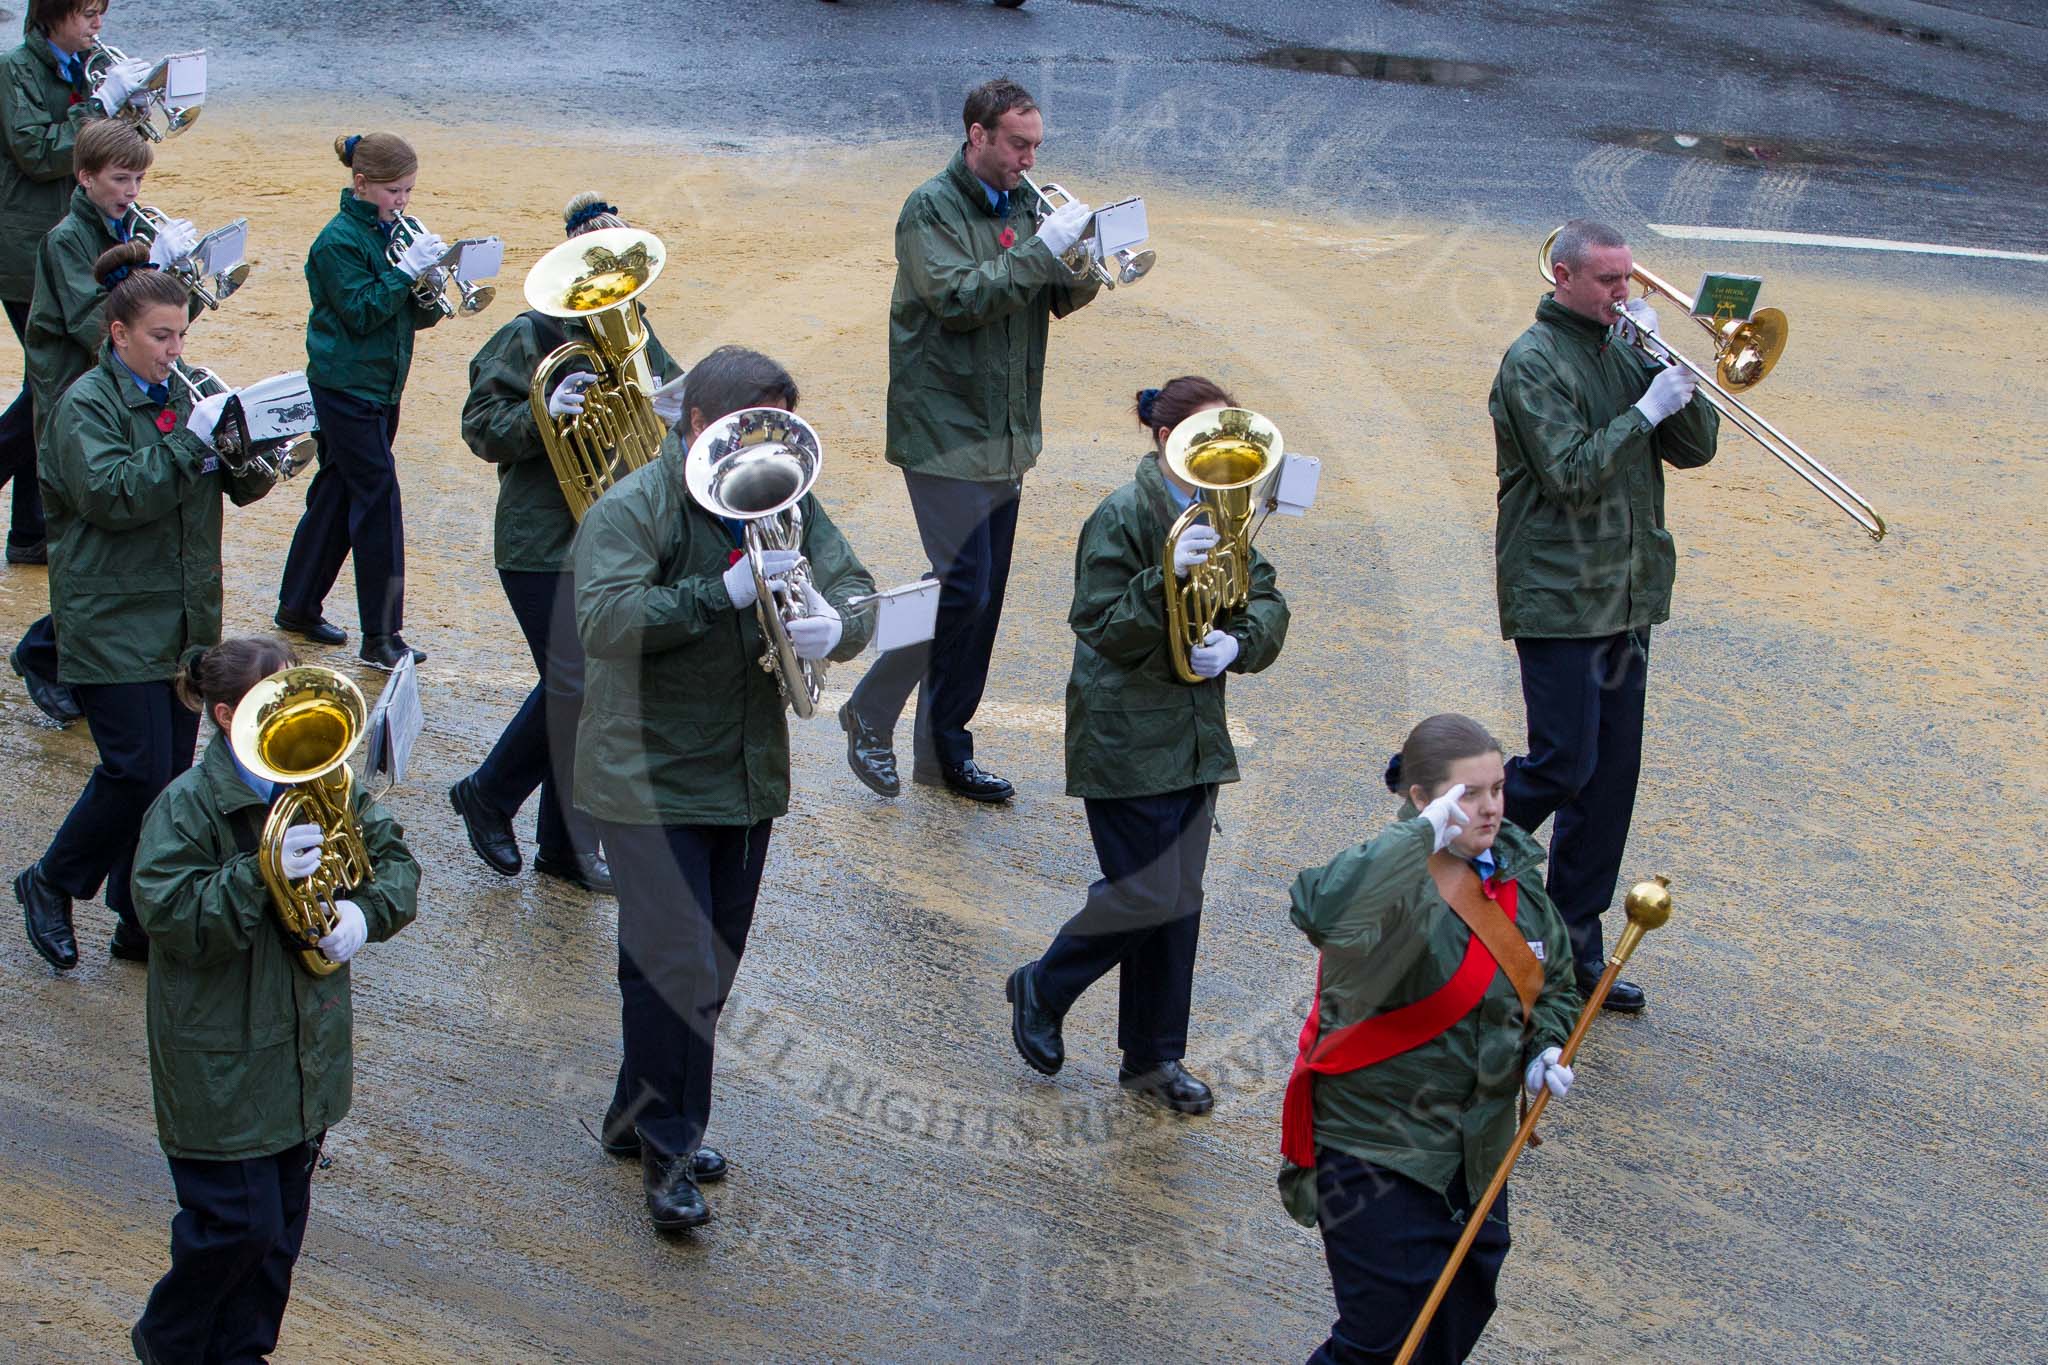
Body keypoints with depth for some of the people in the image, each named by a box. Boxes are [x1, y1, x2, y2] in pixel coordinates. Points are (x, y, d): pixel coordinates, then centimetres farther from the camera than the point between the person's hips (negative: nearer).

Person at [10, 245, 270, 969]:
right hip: (115, 622, -6)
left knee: (170, 774, 7)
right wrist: (191, 439, -26)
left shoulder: (182, 395, 11)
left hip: (184, 619, 6)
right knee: (138, 772, -11)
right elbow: (112, 495, -23)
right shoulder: (88, 404, -9)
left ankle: (143, 924, 18)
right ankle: (49, 884, 10)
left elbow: (242, 486, 9)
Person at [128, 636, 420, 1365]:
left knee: (282, 1221, 16)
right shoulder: (186, 806, -16)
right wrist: (263, 874, -32)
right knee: (238, 1223, -1)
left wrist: (365, 908, -16)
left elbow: (393, 857, 4)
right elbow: (171, 919, -22)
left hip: (306, 1046, 6)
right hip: (221, 1059, -6)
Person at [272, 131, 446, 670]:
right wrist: (407, 268, -24)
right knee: (378, 498, -10)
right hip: (345, 387, -8)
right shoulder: (339, 240, -13)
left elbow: (416, 315, 9)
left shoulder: (392, 232, 10)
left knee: (337, 493, 15)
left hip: (381, 385, 8)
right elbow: (361, 311, -20)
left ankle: (298, 606, 28)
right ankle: (380, 636, -7)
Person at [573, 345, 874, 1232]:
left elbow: (853, 590, 1)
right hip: (652, 783, -7)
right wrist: (725, 591, -31)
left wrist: (836, 625, -24)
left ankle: (637, 1117, 33)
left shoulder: (786, 503, 7)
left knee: (713, 968, 15)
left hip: (750, 782, 7)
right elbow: (603, 620, -26)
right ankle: (665, 1152, 3)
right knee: (676, 974, -10)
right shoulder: (632, 509, -12)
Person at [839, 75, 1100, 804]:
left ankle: (944, 750, 19)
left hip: (1003, 435, 7)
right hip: (945, 433, -7)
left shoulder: (1024, 203, 11)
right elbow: (957, 298, -22)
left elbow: (1061, 300, 10)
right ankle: (870, 715, 4)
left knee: (982, 598, 9)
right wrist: (1043, 250, -24)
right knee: (962, 587, -13)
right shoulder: (932, 208, -10)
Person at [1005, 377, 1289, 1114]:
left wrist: (1238, 642, -15)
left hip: (1195, 734, 7)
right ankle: (1042, 990, 19)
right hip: (1126, 740, -7)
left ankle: (1153, 1057, 23)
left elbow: (1268, 602, 6)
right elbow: (1103, 630, -18)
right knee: (1148, 895, -6)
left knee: (1178, 899, 10)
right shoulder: (1123, 516, -14)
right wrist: (1168, 575, -33)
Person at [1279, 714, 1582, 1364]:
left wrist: (1544, 1048, -3)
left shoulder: (1515, 881, 1)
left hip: (1476, 1151, 7)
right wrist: (1422, 835, -39)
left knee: (1463, 1313, 19)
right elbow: (1320, 910, -49)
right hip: (1376, 1154, -7)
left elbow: (1554, 984, 18)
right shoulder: (1390, 885, -23)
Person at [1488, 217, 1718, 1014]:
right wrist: (1646, 410, -18)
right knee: (1563, 766, -8)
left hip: (1627, 598, 7)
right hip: (1559, 598, -7)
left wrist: (1670, 370, -7)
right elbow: (1574, 476, -19)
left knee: (1611, 777, 8)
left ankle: (1576, 947, 16)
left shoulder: (1622, 354, 12)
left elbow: (1696, 448, 6)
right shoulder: (1534, 362, -10)